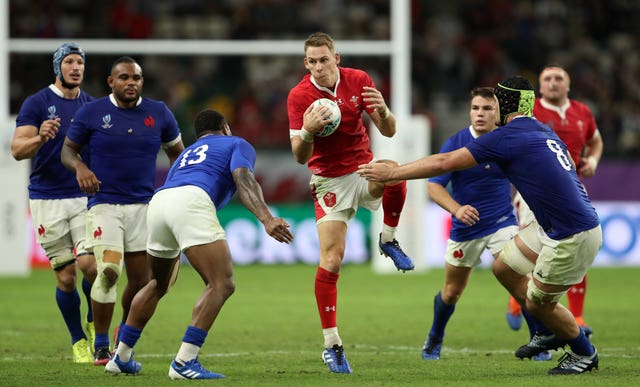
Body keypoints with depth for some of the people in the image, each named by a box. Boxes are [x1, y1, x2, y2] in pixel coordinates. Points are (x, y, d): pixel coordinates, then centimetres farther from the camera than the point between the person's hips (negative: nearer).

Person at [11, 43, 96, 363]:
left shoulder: (91, 106, 10)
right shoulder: (37, 103, -3)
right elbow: (17, 149, -13)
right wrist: (40, 138, -32)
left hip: (85, 197, 2)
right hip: (47, 200, -2)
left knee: (91, 265, -15)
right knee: (66, 276, -1)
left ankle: (94, 323, 12)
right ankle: (79, 342, 14)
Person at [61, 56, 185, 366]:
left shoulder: (158, 113, 5)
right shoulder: (91, 113, -2)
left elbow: (176, 151, 17)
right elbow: (68, 149, 7)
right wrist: (79, 167, -15)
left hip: (144, 206, 3)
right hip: (104, 204, -3)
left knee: (141, 279, 2)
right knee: (109, 269, -20)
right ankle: (101, 347, -8)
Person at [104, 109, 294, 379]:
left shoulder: (188, 153, 40)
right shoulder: (237, 144, 22)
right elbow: (243, 179, 0)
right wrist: (266, 220, -14)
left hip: (158, 201, 7)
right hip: (191, 201, -7)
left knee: (158, 285, 28)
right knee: (221, 284, -7)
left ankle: (121, 357, 33)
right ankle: (184, 362, -18)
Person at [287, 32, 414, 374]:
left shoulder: (358, 80, -5)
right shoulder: (299, 96, -12)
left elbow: (388, 131, -4)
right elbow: (300, 157, -15)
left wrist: (382, 110, -27)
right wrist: (307, 131, -36)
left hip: (364, 171, 2)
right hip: (329, 181, -2)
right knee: (331, 260, -13)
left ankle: (388, 239, -7)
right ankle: (332, 345, -4)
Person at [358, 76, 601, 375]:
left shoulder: (508, 137, -13)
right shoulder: (545, 132, 11)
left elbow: (445, 163, -10)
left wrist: (390, 173, -3)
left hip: (575, 237, -9)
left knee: (537, 302, 8)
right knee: (504, 268, 18)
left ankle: (584, 353, 29)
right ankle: (554, 332, 33)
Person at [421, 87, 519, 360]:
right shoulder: (455, 143, -14)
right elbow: (433, 186, -18)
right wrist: (456, 209, -36)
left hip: (502, 222, 0)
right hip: (465, 227, 0)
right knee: (451, 292, 12)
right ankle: (434, 340, 39)